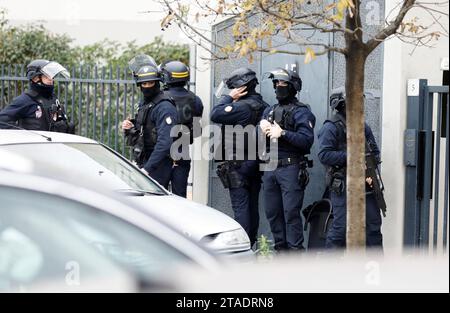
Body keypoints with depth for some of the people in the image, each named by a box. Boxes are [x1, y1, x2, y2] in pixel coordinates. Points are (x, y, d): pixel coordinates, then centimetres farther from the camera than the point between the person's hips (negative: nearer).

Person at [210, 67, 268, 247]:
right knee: (252, 205, 12)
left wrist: (229, 97, -8)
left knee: (240, 206, -7)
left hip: (239, 164, -8)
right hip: (256, 164, 8)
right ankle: (251, 244, 18)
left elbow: (215, 115, -17)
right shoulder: (263, 106, 9)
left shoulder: (242, 106, -18)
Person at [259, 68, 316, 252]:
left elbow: (307, 139, -17)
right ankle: (280, 248, 17)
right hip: (270, 168, 7)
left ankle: (295, 250, -9)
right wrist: (263, 126, -3)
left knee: (291, 212, -10)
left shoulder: (301, 112, -4)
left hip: (291, 168, -7)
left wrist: (283, 133, -20)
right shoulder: (270, 111, 18)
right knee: (273, 212, 9)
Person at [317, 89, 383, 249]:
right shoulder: (331, 128, -7)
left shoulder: (362, 126, 13)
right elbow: (324, 155, -17)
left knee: (373, 223, 9)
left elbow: (375, 151, 17)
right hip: (343, 186, -7)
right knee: (341, 226, -6)